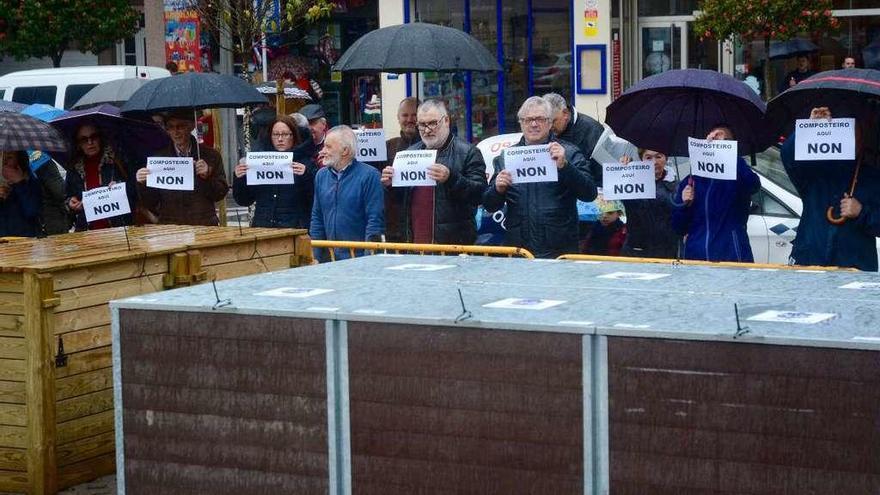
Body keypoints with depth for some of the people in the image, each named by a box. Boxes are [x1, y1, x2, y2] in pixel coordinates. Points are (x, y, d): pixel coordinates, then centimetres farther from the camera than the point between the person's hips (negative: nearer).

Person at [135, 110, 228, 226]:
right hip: (169, 228, 1)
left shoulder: (211, 156, 9)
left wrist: (207, 176, -9)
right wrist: (142, 184, -8)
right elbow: (150, 204, 10)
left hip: (204, 225, 0)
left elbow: (220, 194, 6)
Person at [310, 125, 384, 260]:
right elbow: (317, 218, 14)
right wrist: (316, 257, 8)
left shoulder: (369, 175, -8)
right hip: (329, 257, 5)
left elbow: (375, 219, -11)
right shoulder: (321, 175, 10)